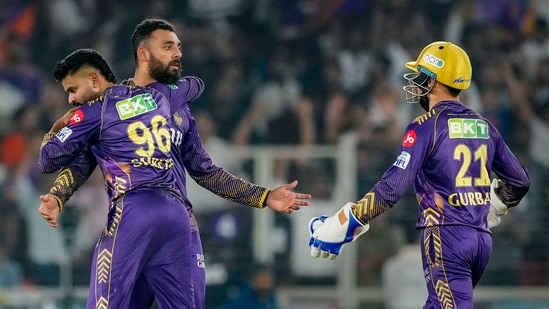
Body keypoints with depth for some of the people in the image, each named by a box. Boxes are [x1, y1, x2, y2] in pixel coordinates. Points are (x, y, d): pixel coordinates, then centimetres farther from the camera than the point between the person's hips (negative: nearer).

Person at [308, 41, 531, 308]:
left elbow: (393, 186, -16)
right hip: (482, 238, 7)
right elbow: (520, 180, 22)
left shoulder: (427, 126, -7)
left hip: (446, 236, -7)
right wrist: (494, 207, 42)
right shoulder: (483, 126, 14)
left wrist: (345, 222, -14)